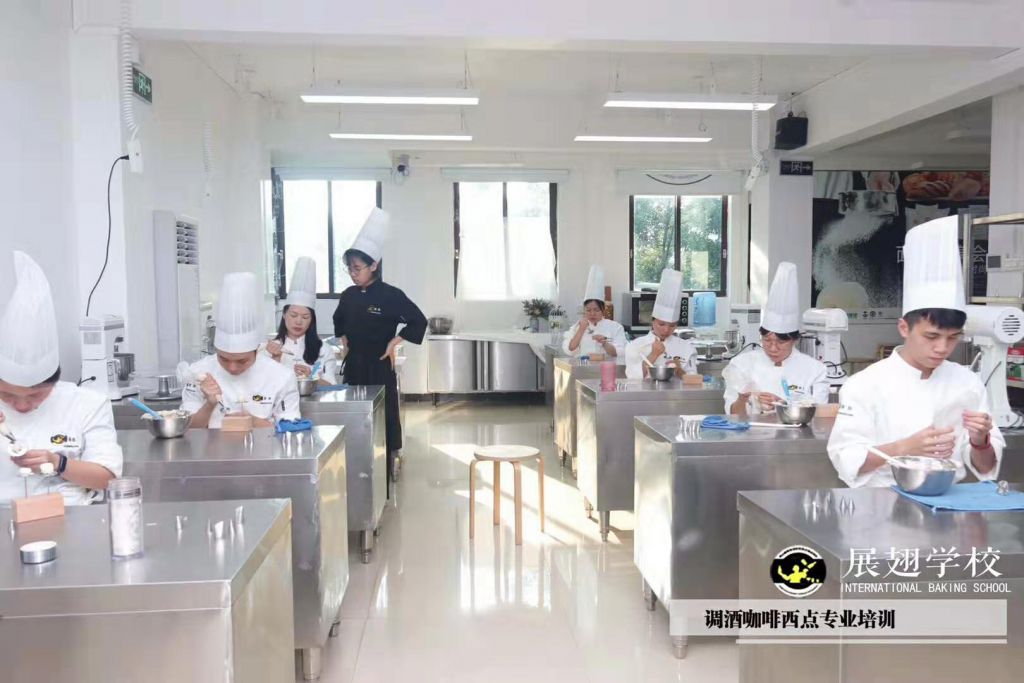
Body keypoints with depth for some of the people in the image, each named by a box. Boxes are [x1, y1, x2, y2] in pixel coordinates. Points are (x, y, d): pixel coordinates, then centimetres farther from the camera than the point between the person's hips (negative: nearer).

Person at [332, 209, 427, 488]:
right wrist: (343, 338, 9)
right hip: (354, 366, 5)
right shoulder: (348, 296, 6)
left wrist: (394, 342, -12)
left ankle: (384, 479, 12)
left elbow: (418, 321, -11)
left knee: (382, 419, 0)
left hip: (379, 367, -5)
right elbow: (339, 322, 25)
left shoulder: (390, 295, -12)